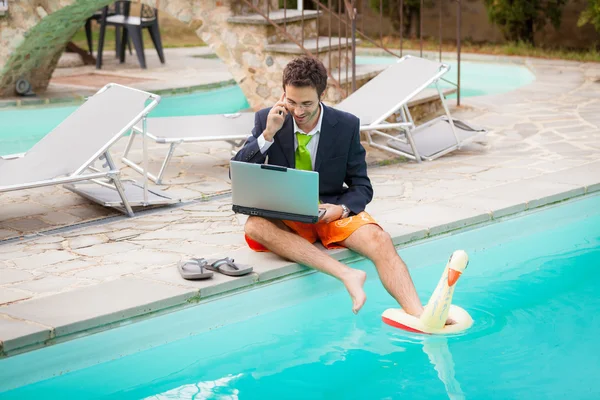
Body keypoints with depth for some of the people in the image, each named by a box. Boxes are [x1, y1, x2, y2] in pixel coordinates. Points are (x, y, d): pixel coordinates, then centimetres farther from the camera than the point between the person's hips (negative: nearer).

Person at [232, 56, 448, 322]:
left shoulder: (347, 125, -3)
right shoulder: (266, 120, -3)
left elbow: (362, 186, 2)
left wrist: (342, 209, -20)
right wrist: (268, 134, -19)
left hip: (332, 212, 0)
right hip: (284, 215, 0)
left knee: (379, 240, -30)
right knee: (254, 226, -35)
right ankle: (346, 274, -43)